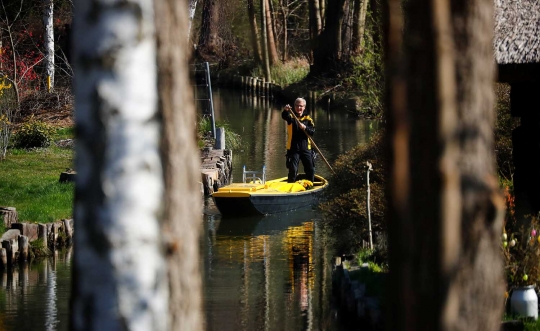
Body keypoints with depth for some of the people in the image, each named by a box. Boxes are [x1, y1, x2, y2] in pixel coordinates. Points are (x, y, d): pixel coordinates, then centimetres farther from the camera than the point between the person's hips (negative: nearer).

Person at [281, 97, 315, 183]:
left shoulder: (308, 119, 7)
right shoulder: (291, 117, 2)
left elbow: (312, 132, -4)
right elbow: (284, 116, -22)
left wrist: (305, 128, -23)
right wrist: (285, 111, -45)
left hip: (305, 148, 3)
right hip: (293, 148, -3)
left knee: (310, 170, 8)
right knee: (293, 170, -9)